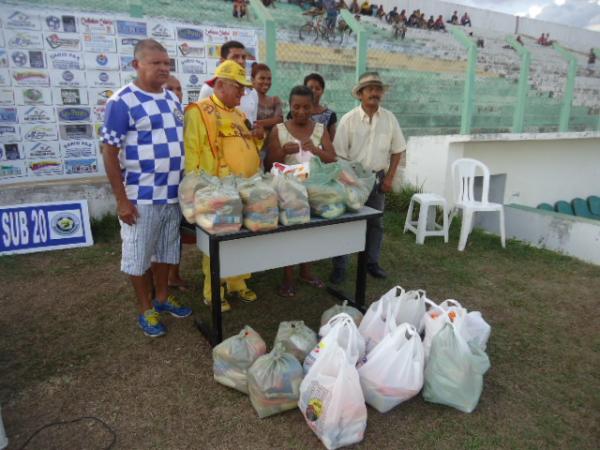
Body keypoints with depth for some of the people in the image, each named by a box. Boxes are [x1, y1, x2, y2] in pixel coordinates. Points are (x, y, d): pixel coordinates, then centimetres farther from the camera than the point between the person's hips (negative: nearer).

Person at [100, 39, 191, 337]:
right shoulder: (122, 101, -11)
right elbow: (109, 152, -12)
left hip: (174, 193, 7)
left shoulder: (172, 99, 10)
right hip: (142, 197, -6)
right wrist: (122, 199, -15)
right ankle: (146, 309, 24)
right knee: (138, 255, 7)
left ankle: (162, 298, 36)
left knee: (167, 250, 18)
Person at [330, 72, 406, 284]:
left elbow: (397, 150, 6)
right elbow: (339, 154, -8)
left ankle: (372, 262, 28)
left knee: (376, 222, 12)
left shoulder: (389, 118, -1)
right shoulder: (348, 119, -9)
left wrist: (389, 177, 0)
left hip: (377, 177, 3)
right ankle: (339, 267, 12)